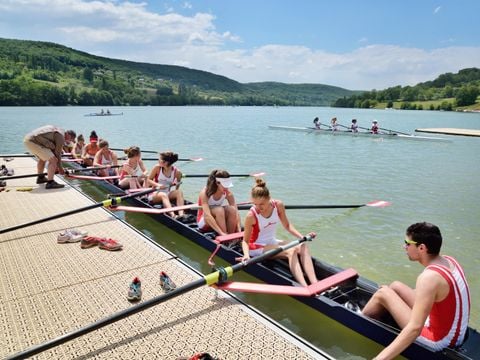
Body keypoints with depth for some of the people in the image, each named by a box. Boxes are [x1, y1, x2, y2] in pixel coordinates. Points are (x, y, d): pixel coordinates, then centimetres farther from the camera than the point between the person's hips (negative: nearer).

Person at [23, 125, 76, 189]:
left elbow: (52, 149, 23)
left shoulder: (57, 130, 21)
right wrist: (60, 168, 7)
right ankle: (50, 183, -11)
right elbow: (57, 153, -4)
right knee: (53, 160, -13)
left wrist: (55, 165, 25)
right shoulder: (61, 136, -9)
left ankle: (40, 178, 45)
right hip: (33, 142, -11)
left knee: (43, 158, 31)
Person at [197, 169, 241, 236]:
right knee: (219, 210, -34)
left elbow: (236, 211, -18)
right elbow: (207, 216, -38)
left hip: (217, 221, 4)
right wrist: (221, 233, -46)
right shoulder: (205, 193, -26)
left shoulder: (228, 193, -13)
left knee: (232, 209, -26)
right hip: (203, 221, -4)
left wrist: (239, 230, -33)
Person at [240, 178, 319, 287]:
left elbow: (287, 225, 4)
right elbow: (245, 241, -15)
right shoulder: (251, 215, -21)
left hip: (273, 242, 6)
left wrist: (302, 237, -9)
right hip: (257, 247, -6)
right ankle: (305, 287, -41)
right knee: (291, 252, -29)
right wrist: (246, 254, -34)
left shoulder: (278, 205, -9)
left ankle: (315, 284, -31)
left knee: (303, 247, -18)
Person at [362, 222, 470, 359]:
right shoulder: (449, 260, -4)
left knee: (382, 293, -2)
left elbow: (415, 328, -35)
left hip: (437, 341, -8)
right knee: (395, 286, 15)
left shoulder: (429, 277, -30)